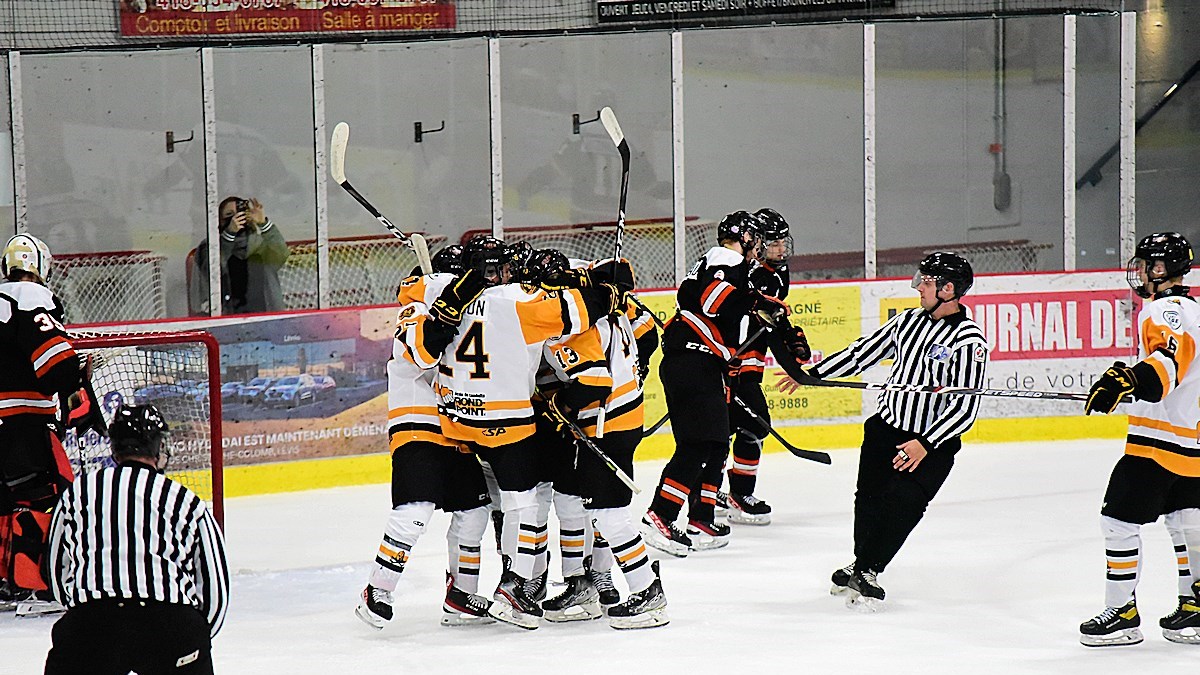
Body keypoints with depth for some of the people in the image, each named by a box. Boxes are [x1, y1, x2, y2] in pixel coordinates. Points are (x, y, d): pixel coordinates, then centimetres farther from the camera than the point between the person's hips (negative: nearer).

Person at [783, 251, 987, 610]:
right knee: (870, 500, 6)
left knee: (903, 504, -17)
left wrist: (925, 444, -23)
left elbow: (966, 408, -19)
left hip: (934, 444, -6)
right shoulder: (909, 320, 6)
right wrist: (810, 374, 16)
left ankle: (867, 571, -6)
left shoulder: (969, 341, -16)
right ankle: (861, 565, 26)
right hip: (885, 429, 6)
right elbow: (863, 351, 15)